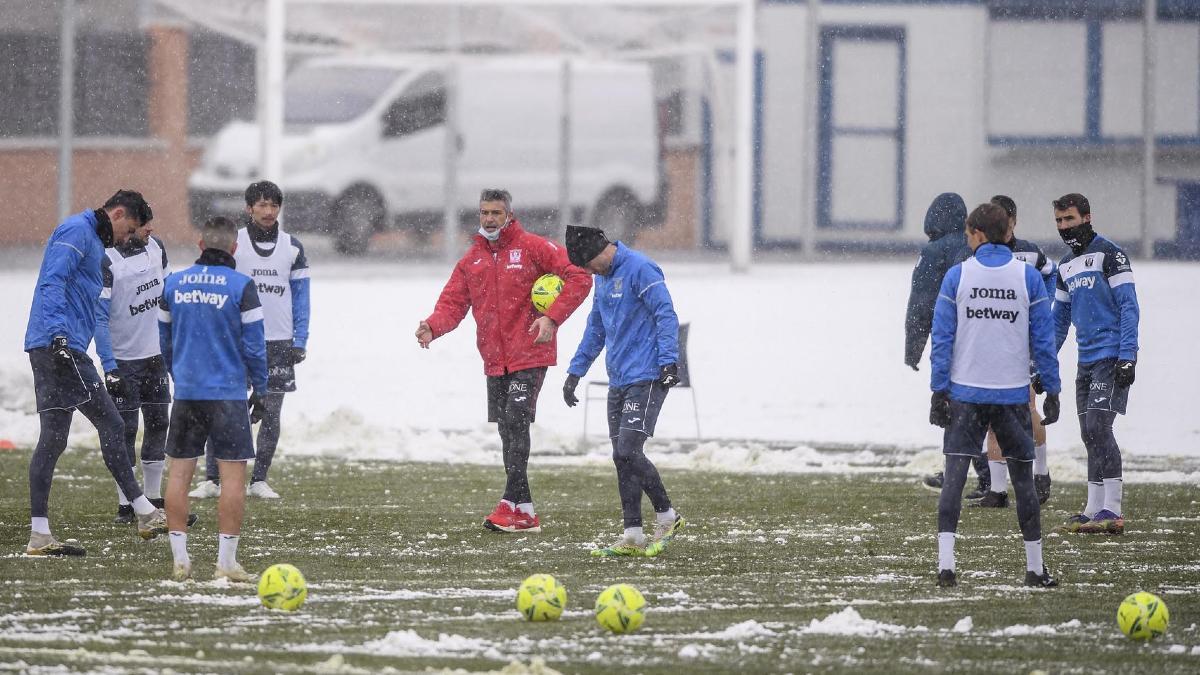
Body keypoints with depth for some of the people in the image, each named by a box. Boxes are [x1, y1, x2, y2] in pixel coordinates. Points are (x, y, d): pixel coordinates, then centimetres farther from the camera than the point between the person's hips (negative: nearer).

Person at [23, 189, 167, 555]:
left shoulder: (92, 240, 25)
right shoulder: (77, 231, -7)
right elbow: (53, 282, -18)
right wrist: (58, 335, -27)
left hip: (49, 348, 11)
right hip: (61, 345, -11)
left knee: (52, 439, 7)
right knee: (110, 424, -7)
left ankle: (39, 535, 4)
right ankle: (145, 514, -3)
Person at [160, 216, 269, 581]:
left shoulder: (173, 284, 5)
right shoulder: (240, 286, -7)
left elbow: (164, 341, 14)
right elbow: (253, 345, -6)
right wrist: (260, 389, 5)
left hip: (186, 391, 4)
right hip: (228, 394, -4)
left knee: (180, 471, 8)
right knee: (233, 473, 0)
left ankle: (180, 559, 6)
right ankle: (226, 561, -4)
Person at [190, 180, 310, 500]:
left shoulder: (292, 248, 7)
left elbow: (300, 297, 9)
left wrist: (300, 341, 1)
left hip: (278, 342, 2)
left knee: (271, 414, 3)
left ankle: (259, 480, 11)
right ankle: (212, 479, -2)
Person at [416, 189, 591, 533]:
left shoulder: (533, 247, -5)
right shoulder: (472, 259, 12)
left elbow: (579, 277, -8)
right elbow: (453, 303, 7)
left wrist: (552, 318, -19)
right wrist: (432, 326, -15)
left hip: (529, 356, -6)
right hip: (495, 360, 6)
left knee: (516, 421, -17)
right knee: (507, 431, 6)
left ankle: (512, 503, -17)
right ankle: (525, 513, 10)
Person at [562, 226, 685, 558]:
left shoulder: (640, 269, -11)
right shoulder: (603, 277, 17)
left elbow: (666, 315, -16)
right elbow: (596, 328, 26)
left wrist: (668, 361, -23)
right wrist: (575, 371, 24)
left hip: (646, 379, -9)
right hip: (618, 381, 9)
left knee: (628, 452, -14)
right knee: (622, 457, 5)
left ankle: (667, 516, 3)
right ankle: (632, 537, 8)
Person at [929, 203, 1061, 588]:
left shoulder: (957, 276, -1)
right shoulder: (1028, 277, 0)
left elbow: (942, 339, -2)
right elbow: (1043, 340, 1)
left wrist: (938, 390, 2)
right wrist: (1052, 390, 7)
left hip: (965, 393, -1)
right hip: (1013, 394, 1)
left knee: (954, 478, -1)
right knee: (1023, 478, 10)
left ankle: (946, 563, -14)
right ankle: (1035, 567, 16)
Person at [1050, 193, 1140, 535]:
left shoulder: (1109, 253, -6)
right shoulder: (1066, 266, 17)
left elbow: (1129, 306, -11)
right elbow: (1060, 318, 25)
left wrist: (1127, 356, -18)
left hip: (1112, 357, -8)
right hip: (1087, 361, 8)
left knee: (1098, 426, -15)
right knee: (1089, 434, 6)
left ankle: (1112, 511, -15)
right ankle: (1094, 510, 10)